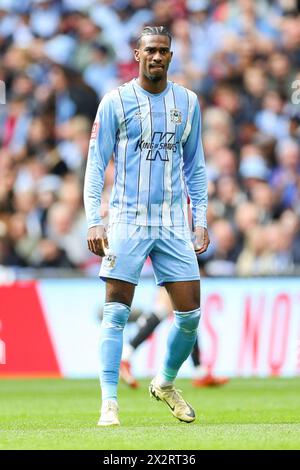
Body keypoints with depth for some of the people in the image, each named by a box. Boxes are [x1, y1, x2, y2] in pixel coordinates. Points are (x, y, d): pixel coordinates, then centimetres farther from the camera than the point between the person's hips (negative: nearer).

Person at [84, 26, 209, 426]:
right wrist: (94, 222, -9)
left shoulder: (188, 102, 10)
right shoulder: (115, 101, 0)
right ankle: (109, 403, -6)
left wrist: (201, 221, 9)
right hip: (127, 221, -3)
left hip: (174, 224, 3)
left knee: (190, 314, 1)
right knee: (116, 314, -8)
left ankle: (165, 384, 24)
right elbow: (96, 165, 0)